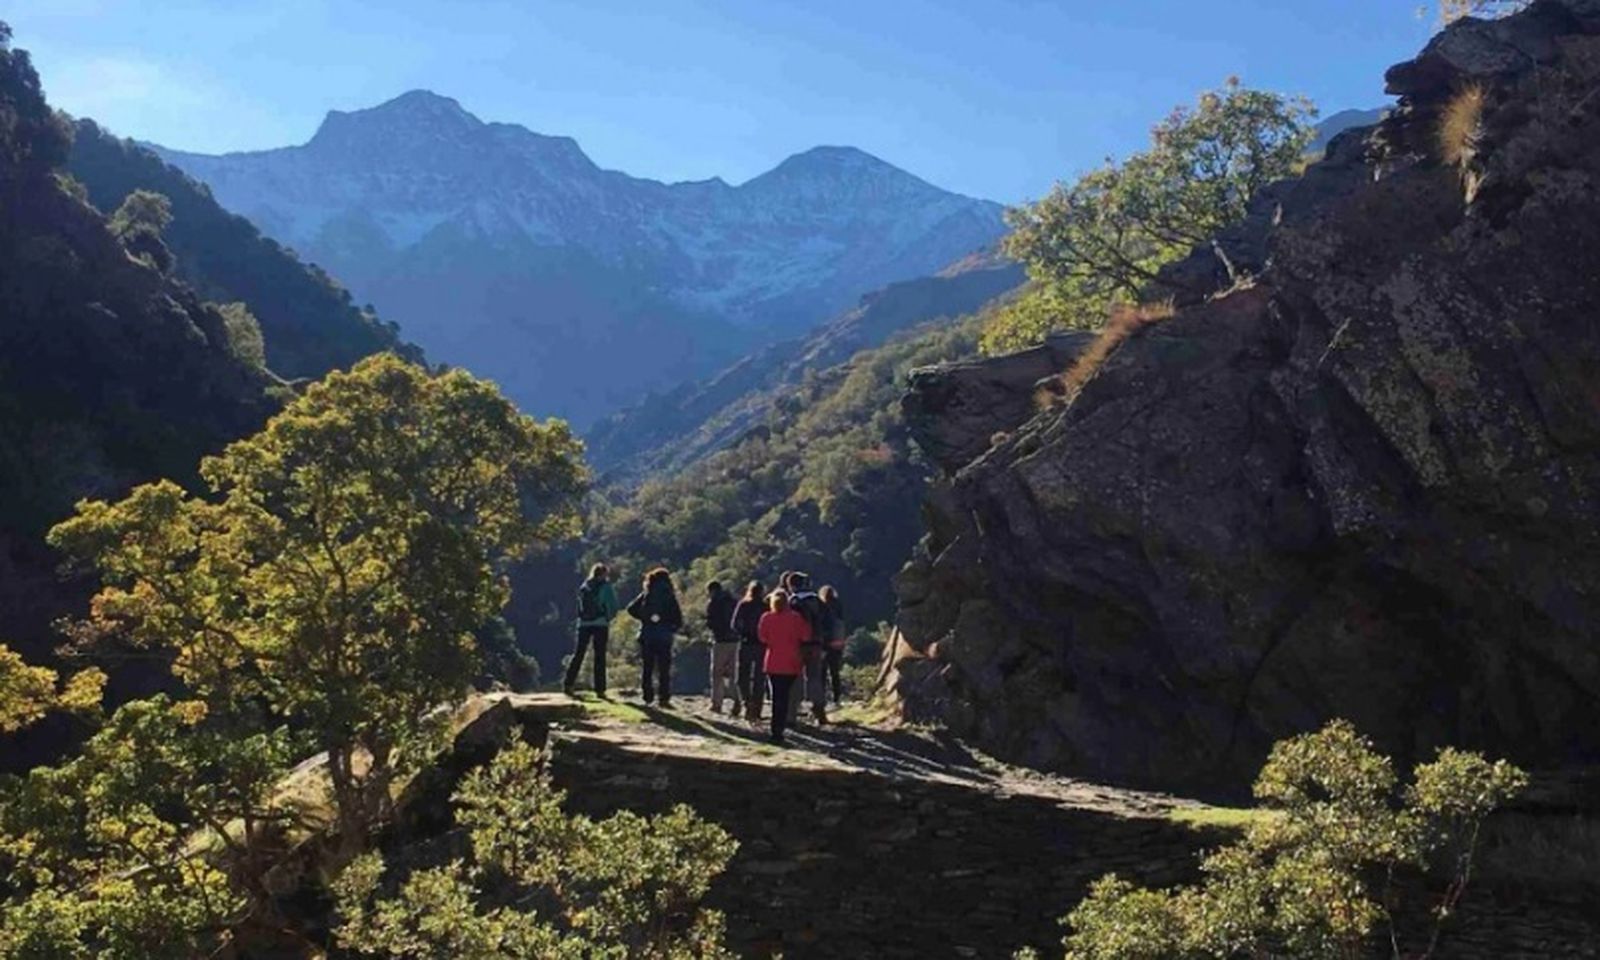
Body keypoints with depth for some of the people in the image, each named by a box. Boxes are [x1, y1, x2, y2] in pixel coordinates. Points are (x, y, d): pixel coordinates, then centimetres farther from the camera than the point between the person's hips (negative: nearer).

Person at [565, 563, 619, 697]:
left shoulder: (583, 587, 9)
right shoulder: (606, 587, -3)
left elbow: (580, 606, 11)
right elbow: (615, 606, -3)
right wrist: (608, 617, 11)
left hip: (584, 624, 3)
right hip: (600, 624, -3)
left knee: (578, 654, 8)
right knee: (600, 657, 1)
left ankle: (568, 684, 2)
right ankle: (599, 689, 0)